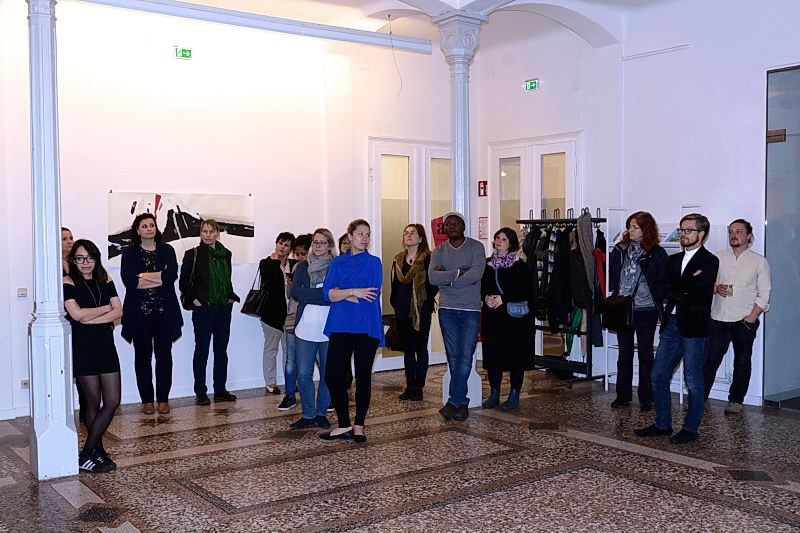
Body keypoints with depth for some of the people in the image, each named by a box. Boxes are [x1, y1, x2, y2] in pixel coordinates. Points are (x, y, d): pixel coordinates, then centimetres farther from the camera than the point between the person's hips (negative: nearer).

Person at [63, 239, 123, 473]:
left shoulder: (105, 281, 8)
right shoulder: (68, 283, -5)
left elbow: (118, 311, -2)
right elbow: (77, 314, -17)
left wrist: (90, 319, -13)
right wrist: (105, 308, -5)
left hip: (106, 345, 5)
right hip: (83, 347, -5)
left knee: (113, 401, 1)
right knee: (93, 402, 2)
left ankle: (88, 452, 12)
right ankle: (92, 454, 14)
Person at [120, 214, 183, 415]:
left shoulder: (166, 250, 6)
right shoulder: (130, 253, 5)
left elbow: (172, 274, -11)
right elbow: (128, 280, -12)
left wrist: (143, 276, -10)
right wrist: (159, 278, -11)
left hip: (164, 312, 0)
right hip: (139, 312, 0)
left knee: (164, 354, 3)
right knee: (143, 356, 4)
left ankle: (163, 399, 12)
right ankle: (147, 400, 13)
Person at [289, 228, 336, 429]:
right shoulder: (302, 267, 9)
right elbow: (295, 291, -6)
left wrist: (308, 295, -15)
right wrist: (323, 295, -14)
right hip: (306, 329, 2)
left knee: (328, 374, 6)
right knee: (303, 374, 4)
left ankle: (321, 413, 22)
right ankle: (308, 415, 17)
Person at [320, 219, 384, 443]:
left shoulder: (373, 262, 3)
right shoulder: (338, 263, 10)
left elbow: (372, 296, -10)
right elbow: (328, 294, -2)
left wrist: (340, 294, -6)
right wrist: (353, 292, -16)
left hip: (366, 327, -2)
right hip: (341, 326, 2)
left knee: (363, 377, 5)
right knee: (333, 376, -3)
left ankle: (359, 425, 17)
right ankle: (344, 426, 9)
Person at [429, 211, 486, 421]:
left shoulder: (476, 247, 1)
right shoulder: (439, 251, 9)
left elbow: (476, 274, -15)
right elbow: (433, 277, -7)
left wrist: (447, 278, -11)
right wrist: (459, 273, -14)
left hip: (471, 309, -2)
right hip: (447, 310, 3)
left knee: (465, 358, -7)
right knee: (453, 358, 5)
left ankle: (453, 402, -1)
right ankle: (462, 402, 13)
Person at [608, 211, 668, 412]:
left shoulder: (657, 254, -5)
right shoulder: (620, 250, 5)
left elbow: (663, 282, -3)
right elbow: (612, 276, 12)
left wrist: (656, 299, -10)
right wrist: (616, 294, 2)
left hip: (646, 310, -3)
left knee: (645, 353, 5)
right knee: (624, 352, 10)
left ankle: (646, 398, 14)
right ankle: (623, 395, 18)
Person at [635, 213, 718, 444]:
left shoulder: (710, 261, -4)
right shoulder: (673, 260, 16)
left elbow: (695, 292, -16)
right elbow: (663, 289, 2)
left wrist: (675, 291, -2)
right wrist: (689, 284, -10)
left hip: (695, 327, -7)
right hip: (671, 325, 7)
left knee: (693, 381, 2)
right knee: (658, 377, 8)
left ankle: (691, 428, 14)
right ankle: (663, 424, 20)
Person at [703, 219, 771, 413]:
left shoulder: (759, 261, 2)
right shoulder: (719, 258, 9)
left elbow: (764, 294, 0)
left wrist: (752, 317, -10)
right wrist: (716, 288, -10)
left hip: (744, 320, -1)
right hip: (718, 319, 1)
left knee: (742, 362, 7)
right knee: (710, 359, 0)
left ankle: (735, 400, 19)